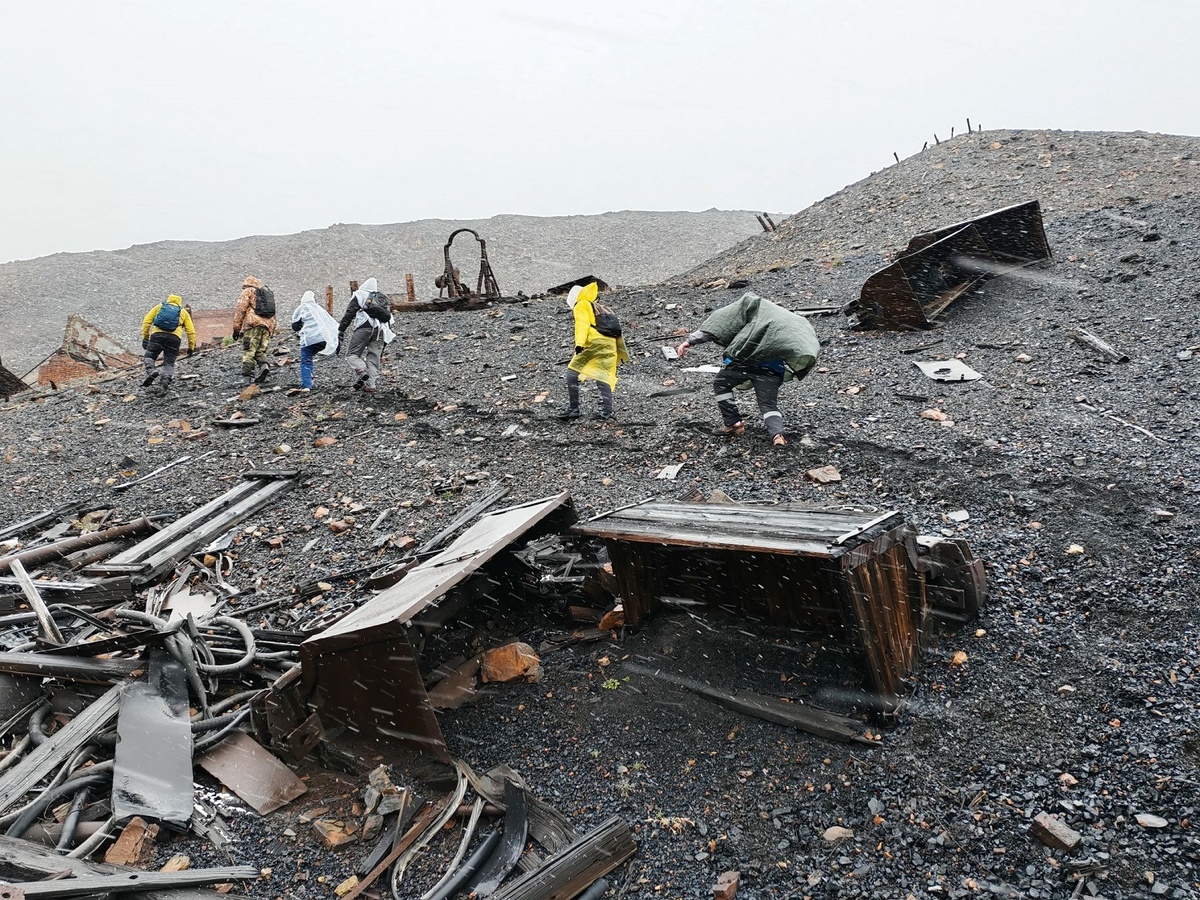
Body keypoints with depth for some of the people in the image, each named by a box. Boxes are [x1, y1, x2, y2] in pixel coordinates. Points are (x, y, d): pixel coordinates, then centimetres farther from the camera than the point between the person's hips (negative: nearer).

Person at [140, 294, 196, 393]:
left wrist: (145, 337, 13)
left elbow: (146, 322, 13)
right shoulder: (184, 312, 25)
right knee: (169, 363, 7)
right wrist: (191, 347, 19)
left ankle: (151, 371, -18)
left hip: (157, 335, 0)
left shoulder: (159, 307, 25)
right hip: (174, 338, 0)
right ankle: (166, 378, -19)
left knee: (149, 357, 12)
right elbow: (191, 331, 15)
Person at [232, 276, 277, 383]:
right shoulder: (268, 292, 27)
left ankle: (249, 374, -15)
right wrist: (272, 330, 26)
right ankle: (263, 365, -15)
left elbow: (240, 310, -1)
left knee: (249, 351, -6)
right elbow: (272, 314, 26)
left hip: (253, 324, -6)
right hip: (268, 326, 6)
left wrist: (236, 328, -1)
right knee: (260, 350, 11)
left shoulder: (247, 292, 8)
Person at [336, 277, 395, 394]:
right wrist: (387, 338, 25)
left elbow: (349, 314, 2)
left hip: (364, 328, -4)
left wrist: (341, 331, 0)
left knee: (352, 354, 3)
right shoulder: (384, 299, 26)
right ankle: (370, 385, -6)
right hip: (380, 331, 4)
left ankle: (362, 372, -24)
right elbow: (388, 318, 23)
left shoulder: (359, 295, 11)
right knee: (373, 358, 5)